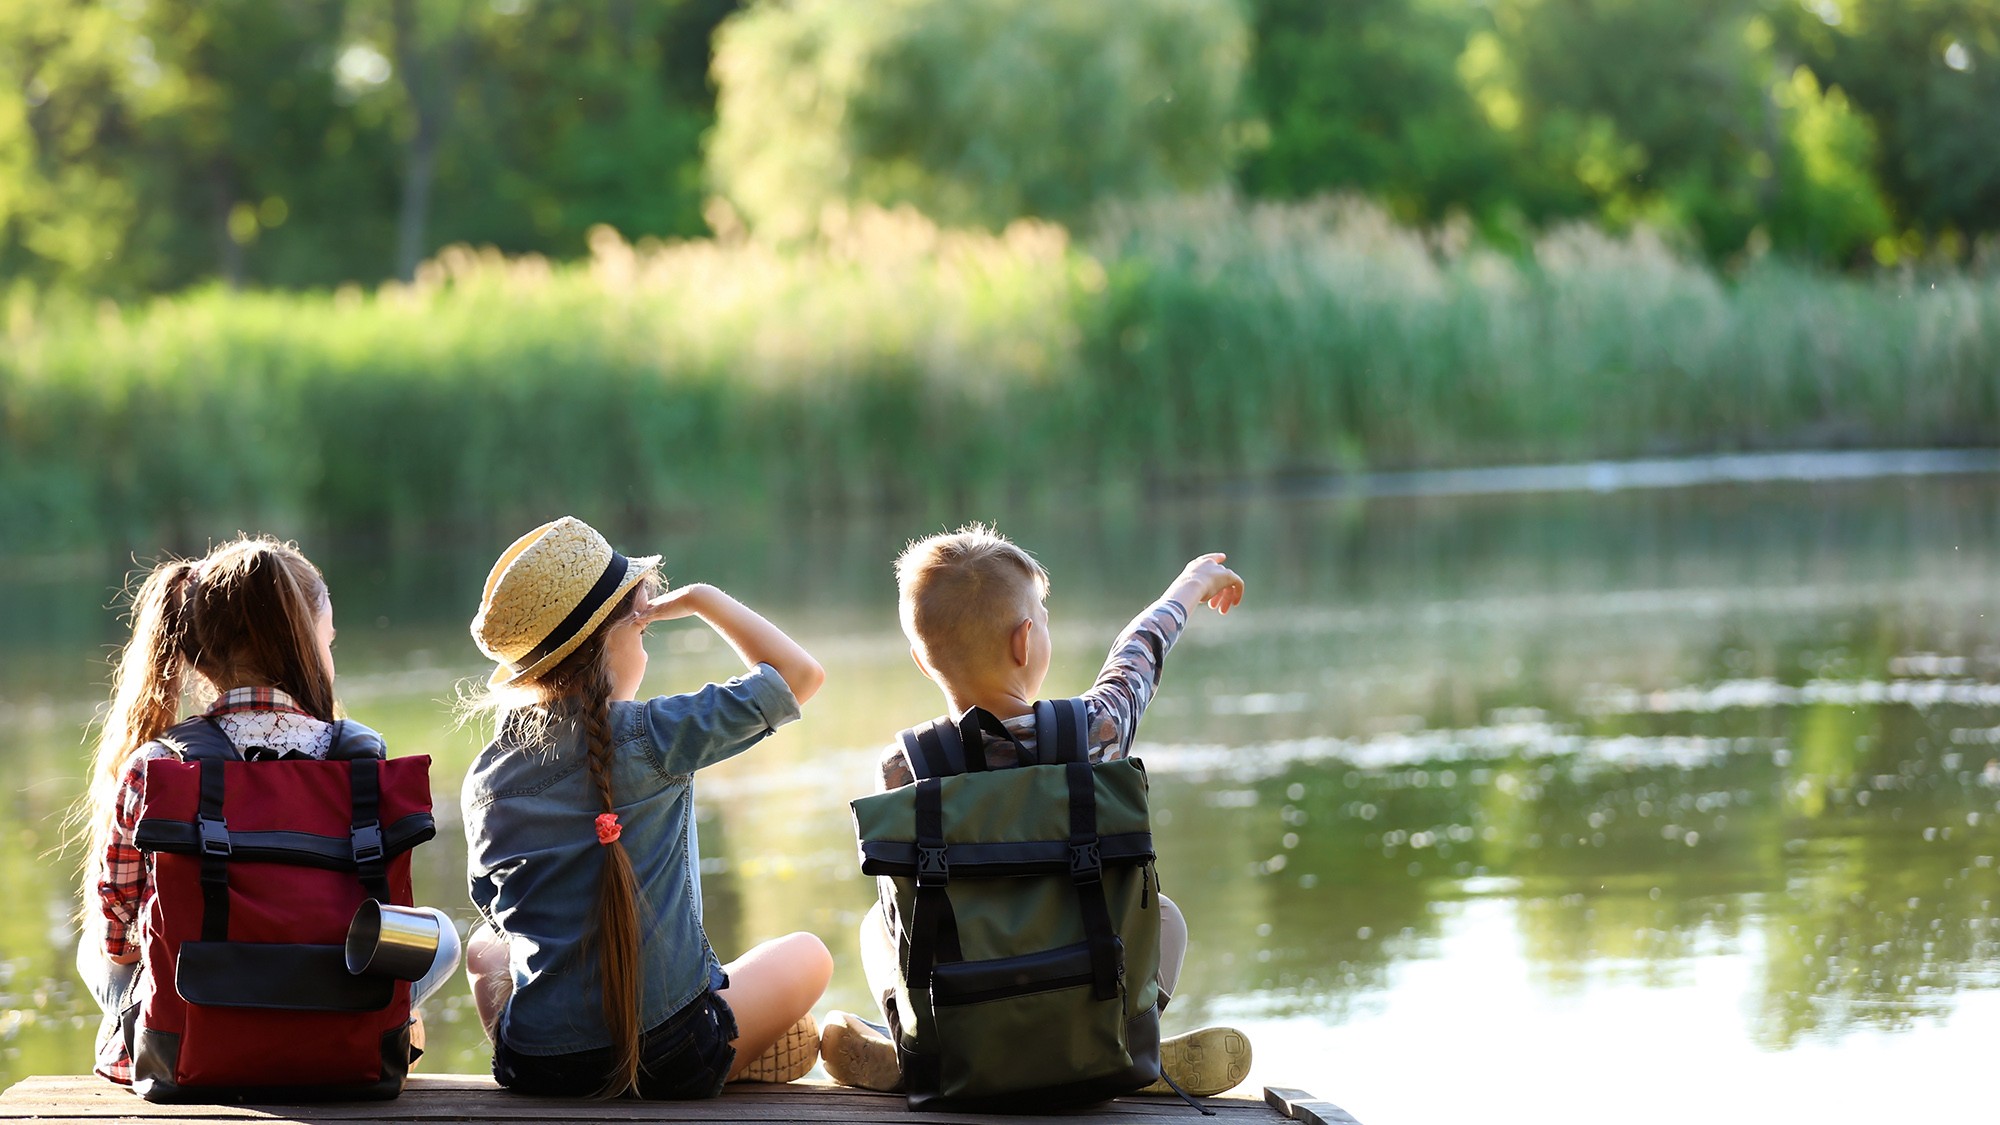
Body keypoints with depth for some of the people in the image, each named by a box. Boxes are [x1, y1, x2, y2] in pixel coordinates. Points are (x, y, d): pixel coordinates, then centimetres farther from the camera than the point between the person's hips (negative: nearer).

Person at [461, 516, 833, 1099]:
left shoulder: (485, 778, 3)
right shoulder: (650, 735, -12)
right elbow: (799, 674, -4)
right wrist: (699, 598, 5)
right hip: (671, 1060, -4)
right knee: (807, 956, 24)